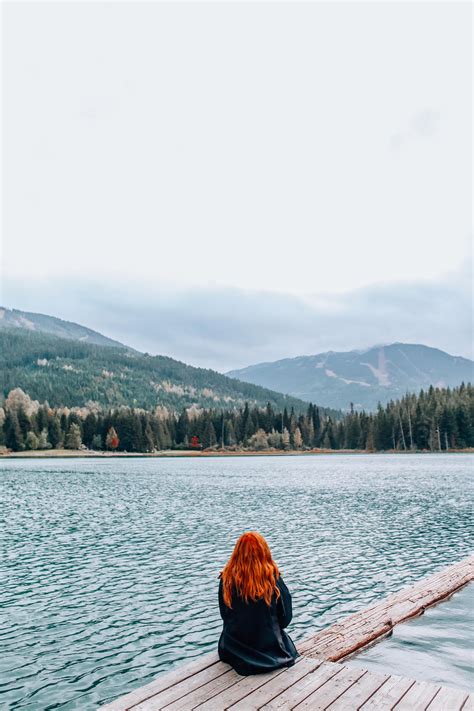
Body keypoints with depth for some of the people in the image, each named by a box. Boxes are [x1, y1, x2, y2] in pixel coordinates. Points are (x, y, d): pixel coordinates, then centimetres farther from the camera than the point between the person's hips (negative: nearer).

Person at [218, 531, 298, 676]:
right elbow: (285, 618, -6)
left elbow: (224, 615, 0)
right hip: (269, 646, 0)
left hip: (234, 650, 0)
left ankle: (243, 659, 15)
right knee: (284, 636, 33)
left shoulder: (226, 578, -14)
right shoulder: (273, 577, -18)